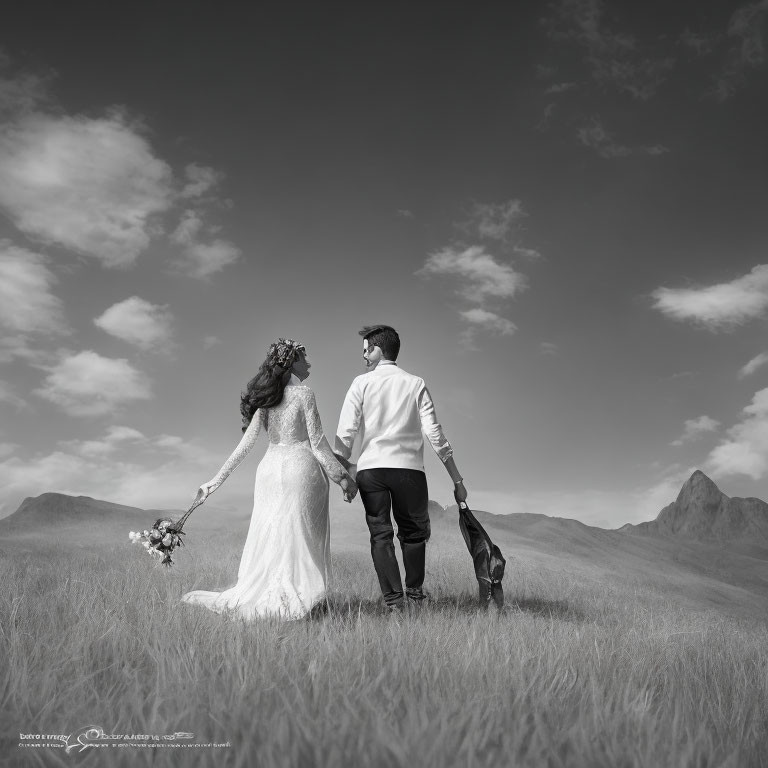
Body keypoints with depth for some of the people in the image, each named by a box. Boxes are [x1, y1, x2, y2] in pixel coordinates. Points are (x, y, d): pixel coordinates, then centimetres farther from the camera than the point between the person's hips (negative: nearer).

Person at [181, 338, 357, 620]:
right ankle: (291, 599, 1)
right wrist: (342, 476, -2)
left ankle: (253, 596, 11)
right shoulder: (304, 394, -5)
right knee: (298, 538, 1)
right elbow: (317, 442, -7)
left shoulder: (266, 396, 10)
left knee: (269, 539, 11)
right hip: (300, 467, -5)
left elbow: (247, 441, 3)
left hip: (269, 468, 6)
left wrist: (217, 479, 5)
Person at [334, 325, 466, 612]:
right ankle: (415, 595, 23)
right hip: (409, 468, 1)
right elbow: (435, 433, 1)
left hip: (370, 469, 0)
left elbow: (345, 433, -2)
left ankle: (393, 600, 5)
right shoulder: (416, 384, 7)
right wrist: (457, 480, 4)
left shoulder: (361, 383, 5)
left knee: (380, 534, 8)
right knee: (414, 532, 17)